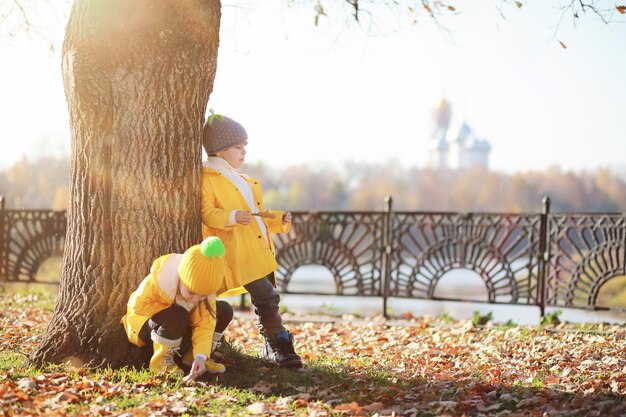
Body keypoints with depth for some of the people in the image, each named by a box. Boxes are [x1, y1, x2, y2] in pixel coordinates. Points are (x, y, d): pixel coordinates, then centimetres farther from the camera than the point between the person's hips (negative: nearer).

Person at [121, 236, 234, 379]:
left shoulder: (205, 288, -22)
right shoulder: (158, 280, -33)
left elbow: (205, 324, -25)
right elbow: (138, 305, -27)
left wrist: (200, 356, -38)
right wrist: (170, 308, -29)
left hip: (182, 327, 5)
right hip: (147, 324, -5)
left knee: (225, 310, -12)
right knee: (177, 316, -39)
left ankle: (190, 357, -3)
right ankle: (161, 361, -18)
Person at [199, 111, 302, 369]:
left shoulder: (245, 182, 24)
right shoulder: (208, 180, -4)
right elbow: (207, 213, -14)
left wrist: (279, 220, 11)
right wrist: (232, 217, -29)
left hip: (261, 253, 9)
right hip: (239, 255, -9)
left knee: (267, 300, 10)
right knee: (266, 298, -15)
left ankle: (271, 349, 17)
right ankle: (281, 346, -10)